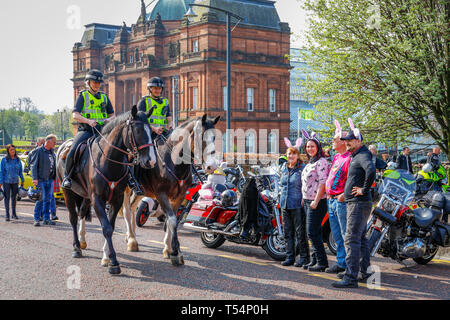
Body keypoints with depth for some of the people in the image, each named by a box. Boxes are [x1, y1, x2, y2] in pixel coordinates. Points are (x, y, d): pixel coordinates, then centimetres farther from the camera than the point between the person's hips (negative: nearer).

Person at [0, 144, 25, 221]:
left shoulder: (18, 160, 5)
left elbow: (20, 171, 11)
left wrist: (22, 180, 9)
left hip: (15, 181, 3)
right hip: (6, 181, -3)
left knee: (14, 197, 10)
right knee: (7, 197, -3)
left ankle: (13, 213, 21)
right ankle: (7, 215, 1)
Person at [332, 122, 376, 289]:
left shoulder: (363, 155, -14)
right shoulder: (356, 156, 18)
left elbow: (371, 171, -34)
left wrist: (364, 190, -24)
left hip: (359, 203, -11)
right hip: (354, 203, 11)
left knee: (351, 239, -13)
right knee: (360, 239, 17)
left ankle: (351, 278, -14)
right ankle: (364, 272, 26)